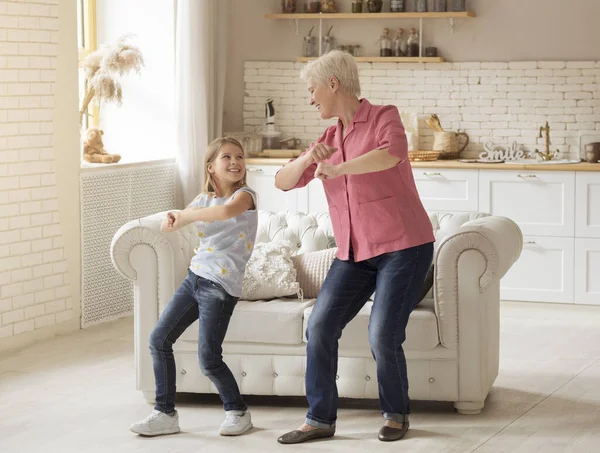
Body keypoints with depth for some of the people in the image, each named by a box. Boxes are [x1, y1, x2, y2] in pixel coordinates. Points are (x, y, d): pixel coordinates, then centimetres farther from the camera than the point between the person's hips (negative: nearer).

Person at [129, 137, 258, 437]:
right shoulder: (203, 199, 10)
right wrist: (172, 219, -14)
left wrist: (185, 215, -21)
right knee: (158, 340, 4)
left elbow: (227, 211, -32)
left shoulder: (244, 195, -8)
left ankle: (238, 412, 13)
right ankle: (165, 414, 14)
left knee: (209, 360, -10)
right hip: (195, 277, 7)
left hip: (221, 286, -7)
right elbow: (168, 226, 11)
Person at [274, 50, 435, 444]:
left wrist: (337, 169, -32)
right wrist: (307, 159, -11)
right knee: (320, 327, -5)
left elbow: (393, 153, -28)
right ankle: (320, 419, 5)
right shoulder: (329, 140, 13)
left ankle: (396, 414, 12)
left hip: (403, 246, -6)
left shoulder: (383, 117, -5)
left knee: (383, 336, -12)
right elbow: (283, 181, 9)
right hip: (355, 253, 7)